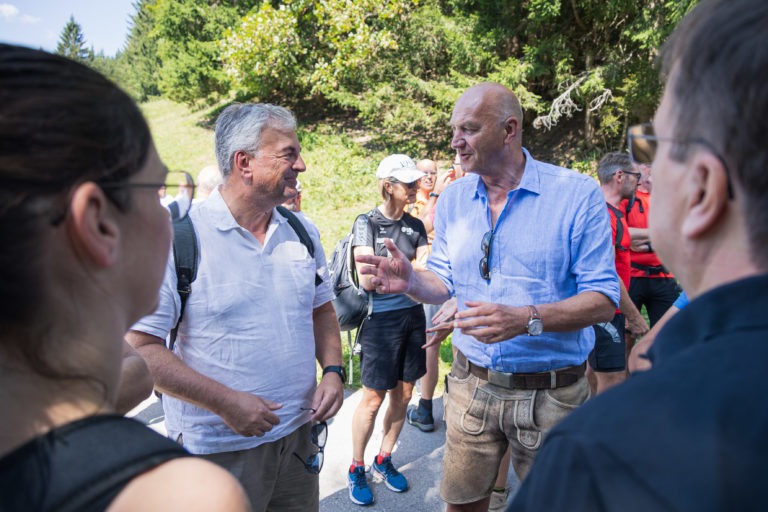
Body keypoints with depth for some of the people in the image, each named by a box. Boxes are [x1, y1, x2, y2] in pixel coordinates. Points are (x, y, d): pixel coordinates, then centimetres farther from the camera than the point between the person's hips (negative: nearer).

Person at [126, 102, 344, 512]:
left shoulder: (302, 232, 4)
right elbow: (139, 347, -15)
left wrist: (333, 371, -3)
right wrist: (225, 402, -20)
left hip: (298, 433, 6)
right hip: (218, 447, -5)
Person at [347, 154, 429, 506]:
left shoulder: (415, 226, 8)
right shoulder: (367, 222, -7)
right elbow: (366, 280, -14)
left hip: (413, 315, 5)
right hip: (381, 319, -5)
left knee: (403, 393, 12)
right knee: (374, 398, 3)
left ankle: (384, 461, 32)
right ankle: (356, 469, 23)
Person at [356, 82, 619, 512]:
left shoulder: (578, 194, -12)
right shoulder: (453, 198, 4)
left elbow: (603, 300, -15)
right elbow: (445, 283, 8)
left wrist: (527, 318, -29)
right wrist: (410, 281, -14)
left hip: (550, 394, -3)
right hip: (472, 385, 4)